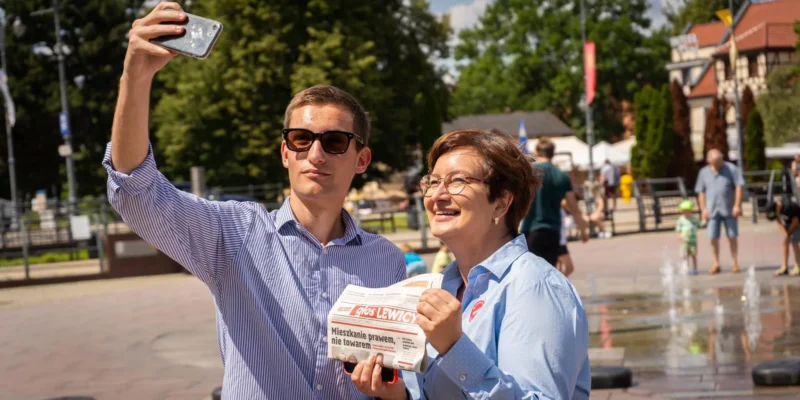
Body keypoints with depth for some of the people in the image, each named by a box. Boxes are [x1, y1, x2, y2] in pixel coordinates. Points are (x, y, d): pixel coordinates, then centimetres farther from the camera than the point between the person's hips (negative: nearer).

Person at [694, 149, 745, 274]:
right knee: (713, 238, -1)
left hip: (729, 210, -2)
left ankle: (734, 262, 15)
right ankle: (716, 264, 9)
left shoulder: (731, 169, -2)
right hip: (712, 211, 2)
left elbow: (739, 186, -4)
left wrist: (737, 205, -11)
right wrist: (703, 209, 1)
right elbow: (701, 192, 9)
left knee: (732, 237, 4)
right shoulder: (704, 173, 6)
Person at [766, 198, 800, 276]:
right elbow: (779, 222, -7)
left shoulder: (788, 207, -38)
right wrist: (785, 234, -19)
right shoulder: (773, 209, -19)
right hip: (788, 222, 6)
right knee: (785, 242, -1)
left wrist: (788, 233, -12)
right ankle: (784, 267, 1)